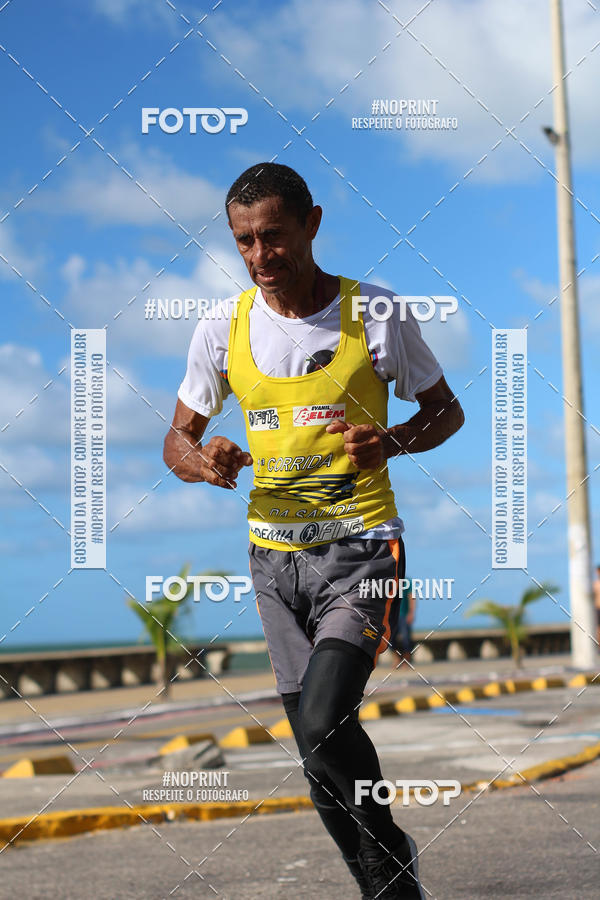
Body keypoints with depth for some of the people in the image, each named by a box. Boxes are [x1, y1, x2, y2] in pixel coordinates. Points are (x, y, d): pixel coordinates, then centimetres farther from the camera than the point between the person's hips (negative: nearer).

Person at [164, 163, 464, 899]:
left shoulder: (377, 315, -7)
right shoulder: (222, 328, 0)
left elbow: (446, 410, 5)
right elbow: (177, 438, 10)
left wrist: (394, 442, -17)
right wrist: (203, 463, -15)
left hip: (360, 549, -4)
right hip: (274, 556, 4)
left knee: (323, 723, -22)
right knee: (317, 739, 8)